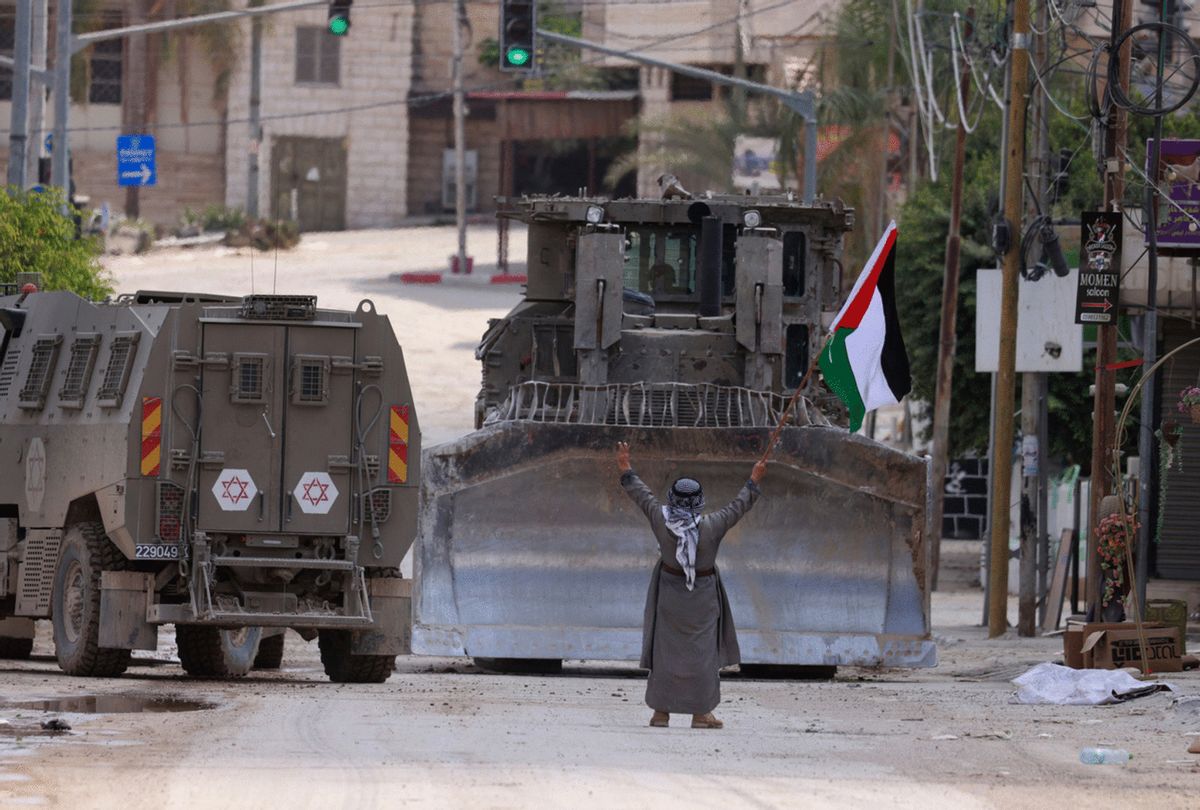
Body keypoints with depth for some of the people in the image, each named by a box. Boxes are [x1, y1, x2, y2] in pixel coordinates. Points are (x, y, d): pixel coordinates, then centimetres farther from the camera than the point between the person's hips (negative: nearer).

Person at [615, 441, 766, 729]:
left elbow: (643, 497, -1)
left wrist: (626, 471, 13)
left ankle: (661, 711, 10)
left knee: (665, 649, 8)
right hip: (702, 596, -2)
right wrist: (753, 483, 9)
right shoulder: (711, 527, -19)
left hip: (669, 590, 2)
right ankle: (700, 713, 8)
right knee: (701, 650, 6)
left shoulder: (662, 521, -15)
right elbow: (738, 507, -6)